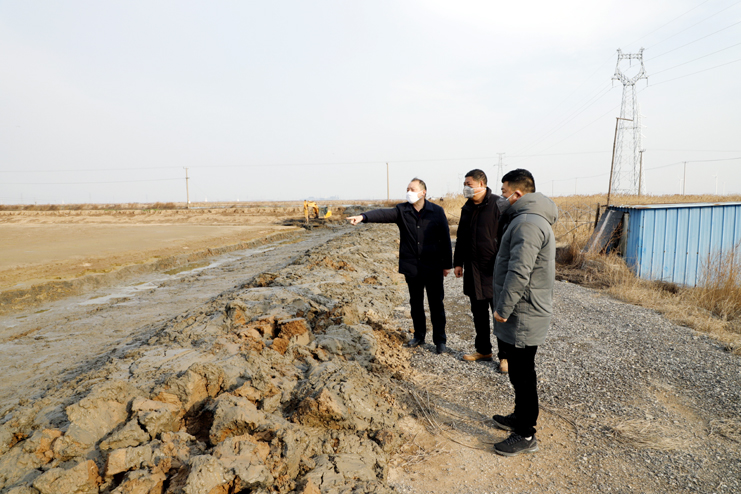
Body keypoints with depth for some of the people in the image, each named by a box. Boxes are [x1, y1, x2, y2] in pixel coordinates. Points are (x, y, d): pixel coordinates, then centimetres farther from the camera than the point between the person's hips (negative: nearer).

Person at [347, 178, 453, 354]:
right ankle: (419, 335, 32)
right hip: (411, 267, 3)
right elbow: (383, 214, -19)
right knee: (415, 303, 15)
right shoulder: (401, 210, -1)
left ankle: (440, 340, 19)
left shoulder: (437, 211, -4)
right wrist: (364, 216, -37)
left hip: (432, 267, -2)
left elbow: (445, 239, -1)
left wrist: (447, 263, -1)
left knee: (436, 304, 5)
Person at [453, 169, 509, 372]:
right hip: (473, 269, 7)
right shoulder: (467, 207, 11)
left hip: (494, 270, -7)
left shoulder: (500, 205, -11)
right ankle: (483, 350, 29)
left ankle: (505, 355, 15)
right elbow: (461, 238, 17)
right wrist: (458, 262, 16)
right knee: (478, 311, 15)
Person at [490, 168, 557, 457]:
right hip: (524, 314, 10)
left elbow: (519, 272, -28)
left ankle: (525, 435, 15)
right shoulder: (531, 219, 14)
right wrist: (506, 307, 20)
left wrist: (503, 308, -20)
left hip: (523, 316, -10)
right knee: (520, 372, 22)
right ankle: (521, 417, 39)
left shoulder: (528, 223, -22)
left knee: (522, 375, 2)